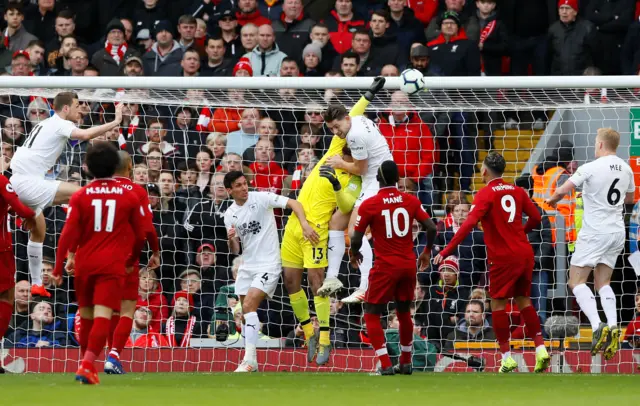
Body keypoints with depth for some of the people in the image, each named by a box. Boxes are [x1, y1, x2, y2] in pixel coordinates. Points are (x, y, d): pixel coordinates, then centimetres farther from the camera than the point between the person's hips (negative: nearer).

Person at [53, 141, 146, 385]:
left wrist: (60, 264, -2)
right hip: (113, 265, -2)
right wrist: (132, 260, 25)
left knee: (86, 316, 18)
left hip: (84, 264, 2)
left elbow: (69, 232, -7)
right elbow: (140, 234, 8)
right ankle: (87, 365, -28)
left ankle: (88, 364, 30)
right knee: (103, 316, -10)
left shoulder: (80, 196, -1)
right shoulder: (130, 197, 2)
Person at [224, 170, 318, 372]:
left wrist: (305, 225, -32)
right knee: (247, 311, 8)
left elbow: (293, 203, -16)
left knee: (248, 305, -20)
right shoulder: (230, 215, 5)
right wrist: (231, 239, -14)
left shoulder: (261, 198, -10)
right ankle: (251, 362, 19)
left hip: (268, 264, -6)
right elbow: (235, 250, 9)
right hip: (247, 266, 6)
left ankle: (249, 360, -21)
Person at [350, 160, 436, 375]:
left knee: (371, 315, 5)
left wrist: (354, 253, 13)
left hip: (385, 267, -4)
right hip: (409, 265, 4)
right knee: (404, 312, 21)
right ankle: (405, 363, 27)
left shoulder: (369, 204, -10)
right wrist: (427, 251, 15)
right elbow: (431, 228, -3)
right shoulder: (411, 201, 1)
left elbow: (357, 238, -9)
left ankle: (385, 365, -7)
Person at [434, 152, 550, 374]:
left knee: (498, 303, 3)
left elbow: (469, 223, -21)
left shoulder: (486, 194, -10)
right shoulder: (516, 191, 7)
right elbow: (536, 217, 11)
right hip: (525, 253, 6)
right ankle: (540, 349, 7)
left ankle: (507, 358, -1)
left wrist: (447, 251, -22)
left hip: (503, 256, -6)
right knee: (524, 300, 16)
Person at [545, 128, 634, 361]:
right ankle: (613, 326, -6)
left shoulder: (591, 168, -14)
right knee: (603, 282, 14)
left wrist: (553, 200, 9)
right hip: (617, 232, 6)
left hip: (595, 232, -6)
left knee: (576, 280, -2)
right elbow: (630, 198, 22)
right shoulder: (626, 169, 5)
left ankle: (597, 326, -20)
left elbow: (561, 191, -13)